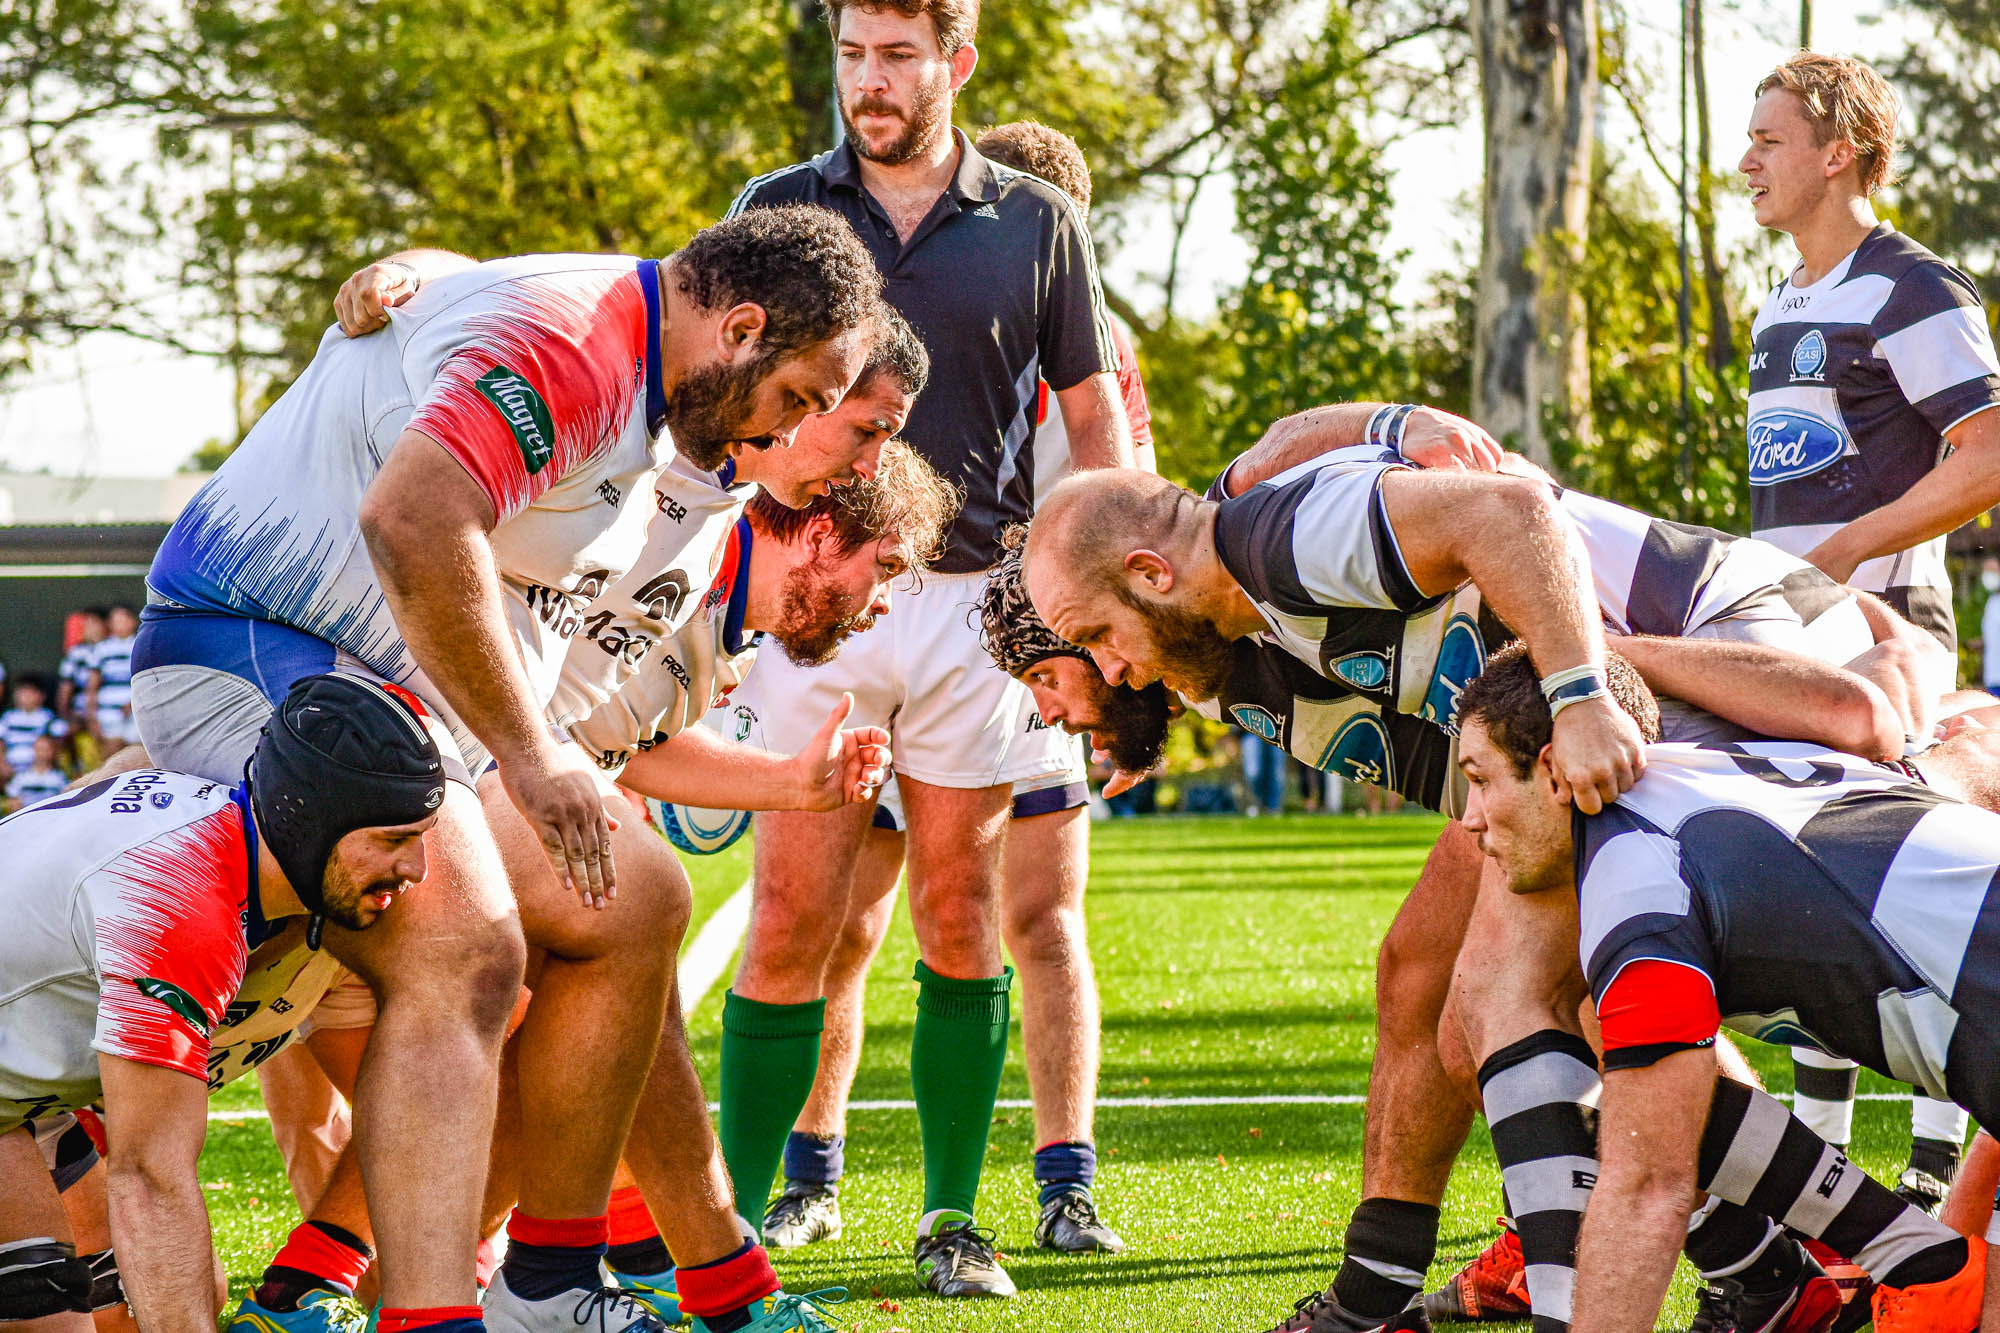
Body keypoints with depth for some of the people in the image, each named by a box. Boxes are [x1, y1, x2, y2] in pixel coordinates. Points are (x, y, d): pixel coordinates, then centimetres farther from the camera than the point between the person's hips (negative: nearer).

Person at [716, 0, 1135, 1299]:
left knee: (960, 922, 5)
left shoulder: (1037, 224, 6)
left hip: (974, 598, 0)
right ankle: (734, 1221, 3)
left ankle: (954, 1215, 14)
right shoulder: (776, 212, 6)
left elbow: (1098, 421, 10)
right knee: (790, 925, -3)